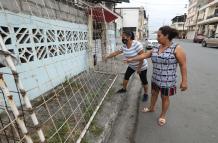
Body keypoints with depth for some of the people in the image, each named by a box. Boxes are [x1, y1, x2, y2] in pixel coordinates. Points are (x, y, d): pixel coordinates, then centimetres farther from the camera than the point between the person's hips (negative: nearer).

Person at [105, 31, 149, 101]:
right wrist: (107, 57, 5)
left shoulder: (137, 44, -30)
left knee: (144, 81, 7)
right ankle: (124, 89, 40)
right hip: (131, 66, 7)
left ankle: (145, 94, 30)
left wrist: (139, 68, -23)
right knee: (126, 77, 16)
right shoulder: (124, 46, -9)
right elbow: (116, 52, 2)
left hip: (142, 66, -6)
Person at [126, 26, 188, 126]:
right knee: (154, 93, 22)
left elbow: (183, 65, -15)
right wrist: (131, 59, 7)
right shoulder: (156, 49, 1)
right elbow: (144, 55, 6)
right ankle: (151, 108, 47)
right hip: (155, 78, 6)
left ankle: (163, 115, 35)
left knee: (165, 98, 12)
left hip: (167, 80, -6)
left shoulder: (176, 48, -17)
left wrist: (184, 81, -16)